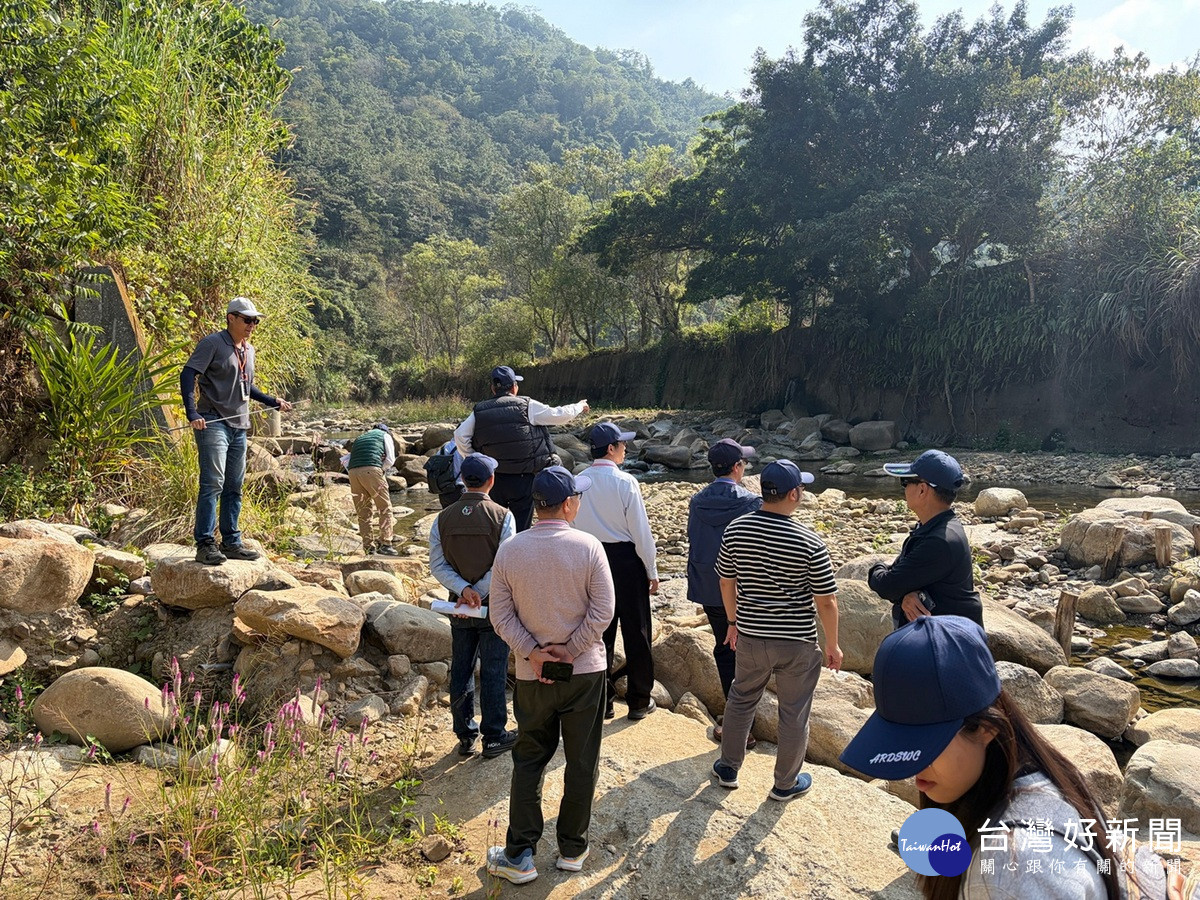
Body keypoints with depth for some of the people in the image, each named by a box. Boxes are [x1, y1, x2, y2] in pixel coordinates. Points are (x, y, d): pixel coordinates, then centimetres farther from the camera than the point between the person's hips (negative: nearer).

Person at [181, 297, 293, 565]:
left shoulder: (249, 350, 17)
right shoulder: (213, 343, -6)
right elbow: (187, 375, -14)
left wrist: (273, 401, 21)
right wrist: (192, 414, -25)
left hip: (239, 427, 8)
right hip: (213, 423, -8)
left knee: (234, 487, 10)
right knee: (213, 482, -14)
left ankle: (231, 543, 17)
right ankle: (205, 544, -10)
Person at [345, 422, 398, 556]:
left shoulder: (360, 437, 34)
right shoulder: (385, 435, 21)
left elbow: (345, 460, 26)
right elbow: (390, 459, 10)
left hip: (353, 471, 5)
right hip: (371, 470, -5)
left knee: (363, 511, 11)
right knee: (385, 507, 1)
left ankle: (368, 546, 9)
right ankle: (384, 544, -8)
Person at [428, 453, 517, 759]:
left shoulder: (443, 518, -3)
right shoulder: (502, 516, -13)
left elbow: (437, 565, -7)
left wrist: (464, 590, -14)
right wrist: (479, 594, -14)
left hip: (459, 608, 4)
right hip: (495, 607, -3)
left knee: (460, 671, 14)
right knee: (493, 673, 7)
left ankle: (465, 736, 25)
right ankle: (493, 737, 16)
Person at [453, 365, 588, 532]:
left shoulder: (479, 412, 3)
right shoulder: (527, 406, -6)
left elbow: (460, 435, -5)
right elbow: (559, 415, -2)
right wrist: (579, 407, 17)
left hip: (494, 480, 3)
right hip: (523, 480, -3)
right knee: (520, 529, 3)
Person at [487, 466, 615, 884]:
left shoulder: (509, 550, -8)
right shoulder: (588, 547, -14)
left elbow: (501, 615, -8)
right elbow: (603, 611, -14)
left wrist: (532, 653, -8)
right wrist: (570, 651, -9)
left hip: (532, 674, 2)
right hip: (585, 672, -1)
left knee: (528, 760, 16)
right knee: (581, 762, 15)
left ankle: (520, 856, 20)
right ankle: (572, 848, 28)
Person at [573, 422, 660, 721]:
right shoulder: (625, 482, -15)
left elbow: (573, 527, 2)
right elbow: (640, 530, -12)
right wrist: (652, 570, -2)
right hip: (625, 559, -4)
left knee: (600, 630, 13)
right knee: (635, 630, 9)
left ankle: (602, 701, 22)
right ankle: (639, 701, 20)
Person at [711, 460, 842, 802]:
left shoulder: (735, 529, -8)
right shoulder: (809, 542, -19)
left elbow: (726, 582, 4)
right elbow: (826, 601, -12)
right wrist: (833, 645, 2)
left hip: (749, 636, 4)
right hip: (797, 643, -3)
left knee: (741, 699, 24)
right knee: (794, 713, 15)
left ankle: (728, 768, 37)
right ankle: (785, 783, 31)